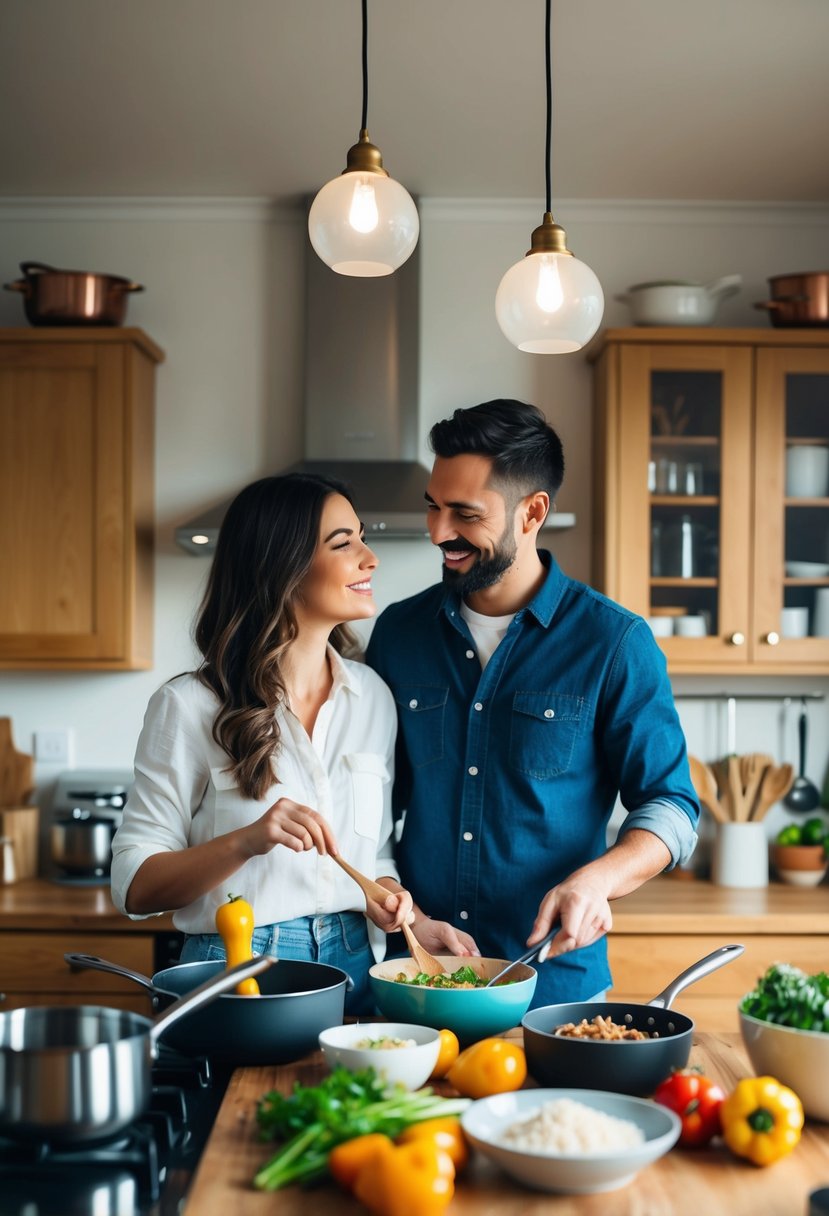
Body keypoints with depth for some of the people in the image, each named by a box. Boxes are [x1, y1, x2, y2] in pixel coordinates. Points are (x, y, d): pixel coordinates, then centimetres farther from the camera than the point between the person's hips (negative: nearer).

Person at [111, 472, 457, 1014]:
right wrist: (245, 842, -21)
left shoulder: (372, 695, 8)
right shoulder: (190, 705, -7)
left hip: (355, 965, 4)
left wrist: (386, 896, -4)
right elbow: (134, 887, -7)